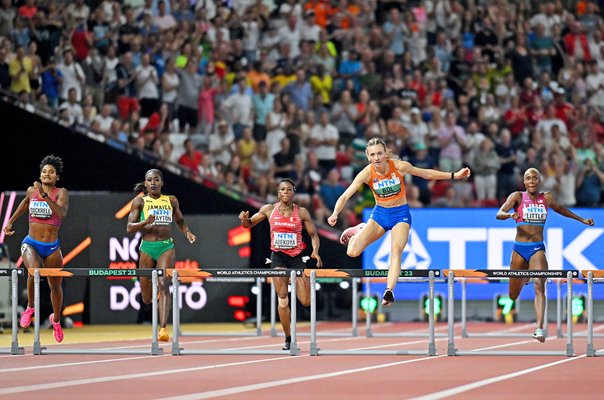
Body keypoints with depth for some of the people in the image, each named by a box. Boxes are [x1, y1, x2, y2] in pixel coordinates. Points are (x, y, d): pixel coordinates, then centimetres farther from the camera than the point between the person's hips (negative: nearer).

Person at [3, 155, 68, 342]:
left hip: (52, 247, 0)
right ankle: (30, 307, -5)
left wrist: (45, 196, -36)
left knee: (56, 286, 12)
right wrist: (11, 221, 32)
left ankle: (56, 319, 40)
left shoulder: (61, 193, -7)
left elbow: (62, 213, -27)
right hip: (31, 243, 0)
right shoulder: (32, 190, 2)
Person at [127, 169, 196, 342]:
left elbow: (180, 220, 26)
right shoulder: (140, 201, 4)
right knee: (147, 299, 5)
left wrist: (187, 232, 5)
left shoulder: (171, 201, 10)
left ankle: (163, 329, -29)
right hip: (147, 248, 0)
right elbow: (129, 228, -1)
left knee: (164, 284, -22)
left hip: (166, 247, 0)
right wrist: (145, 222, -20)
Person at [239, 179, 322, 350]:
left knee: (306, 301, -4)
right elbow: (248, 224, 13)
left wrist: (315, 251, -15)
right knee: (283, 300, -10)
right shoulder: (269, 210, 1)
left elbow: (313, 234, 4)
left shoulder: (302, 212, -2)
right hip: (278, 257, 0)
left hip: (296, 257, 0)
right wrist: (244, 218, -11)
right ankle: (288, 339, -1)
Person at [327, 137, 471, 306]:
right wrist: (335, 214, -41)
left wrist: (454, 175, -4)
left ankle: (389, 292, -29)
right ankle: (358, 231, 28)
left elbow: (426, 173, -4)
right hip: (380, 213, 1)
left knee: (396, 251, -25)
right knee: (352, 252, -7)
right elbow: (346, 195, -23)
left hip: (400, 214, -1)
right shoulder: (367, 173, -18)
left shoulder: (399, 166, -19)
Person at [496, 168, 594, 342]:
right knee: (513, 295, 10)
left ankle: (539, 328, -31)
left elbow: (560, 209, 25)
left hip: (538, 249, 0)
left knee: (539, 286, -23)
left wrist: (581, 220, 31)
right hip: (519, 249, 0)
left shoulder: (546, 197, 5)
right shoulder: (518, 196, -2)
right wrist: (510, 215, -36)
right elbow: (499, 214, -14)